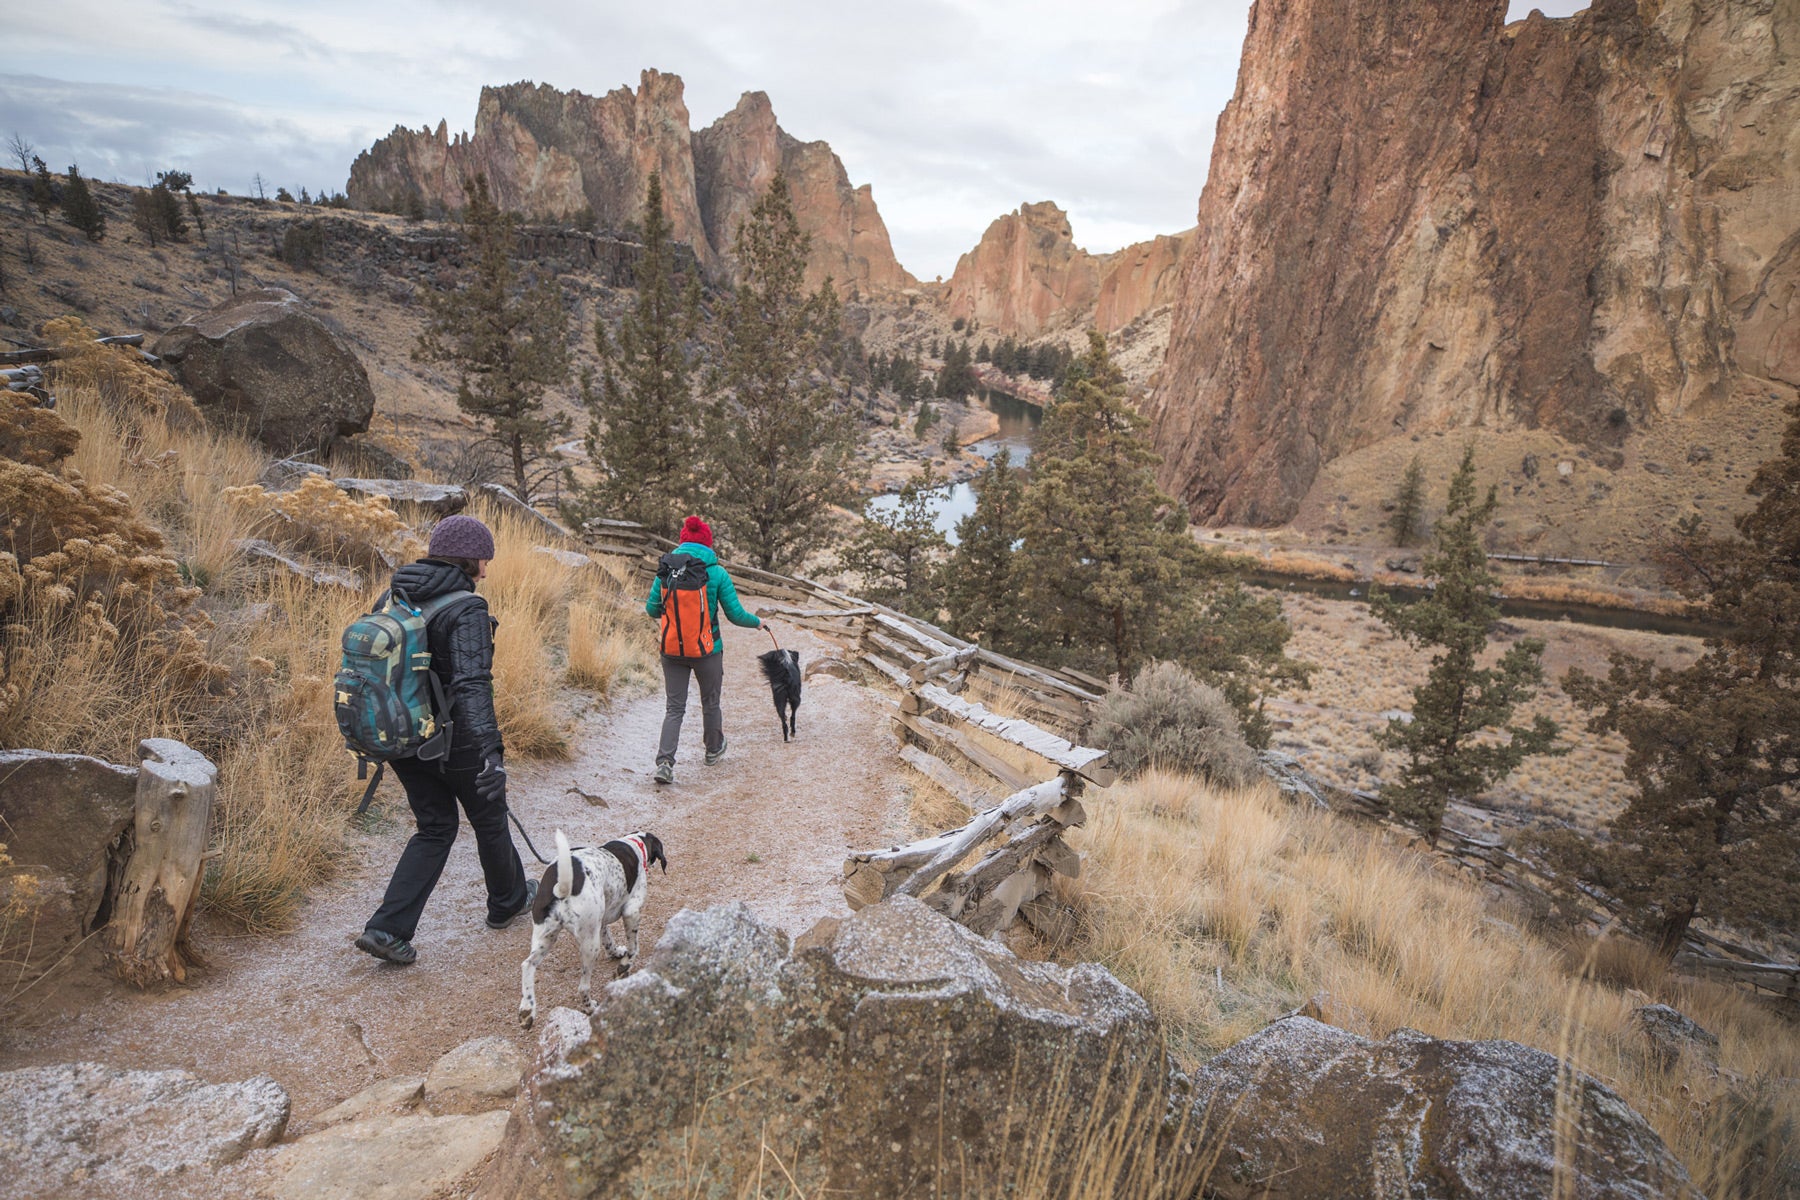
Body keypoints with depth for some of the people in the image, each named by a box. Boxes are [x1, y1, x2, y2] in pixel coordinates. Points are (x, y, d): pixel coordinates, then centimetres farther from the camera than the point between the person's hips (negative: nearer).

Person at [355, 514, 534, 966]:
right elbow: (472, 684, -31)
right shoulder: (466, 610, -21)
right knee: (489, 821, 17)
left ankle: (387, 928, 9)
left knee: (435, 828, 18)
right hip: (455, 741, -7)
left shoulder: (394, 597, 2)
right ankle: (509, 900, 38)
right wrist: (491, 749, -34)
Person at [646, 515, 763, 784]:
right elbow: (735, 614, -8)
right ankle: (713, 750, 40)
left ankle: (664, 762, -7)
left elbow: (652, 609, 2)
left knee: (674, 707, 9)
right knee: (710, 703, 20)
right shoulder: (717, 573, -10)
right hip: (707, 650, -1)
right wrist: (757, 622, 12)